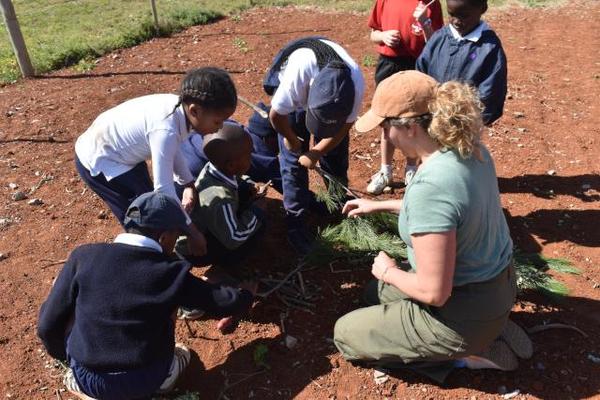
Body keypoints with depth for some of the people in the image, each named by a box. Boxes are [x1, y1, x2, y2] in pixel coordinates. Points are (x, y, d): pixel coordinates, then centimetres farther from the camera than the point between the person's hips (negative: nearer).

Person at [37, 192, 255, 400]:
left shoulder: (84, 256, -10)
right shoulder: (171, 271, -14)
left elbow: (48, 324, -3)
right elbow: (223, 302, -4)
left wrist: (65, 356, 18)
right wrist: (246, 294, 19)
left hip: (86, 379, 1)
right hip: (146, 381, -1)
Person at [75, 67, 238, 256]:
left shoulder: (177, 105, -13)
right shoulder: (166, 130, -37)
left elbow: (171, 150, 6)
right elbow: (164, 188, -32)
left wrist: (189, 184, 1)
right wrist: (190, 230, -23)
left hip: (114, 150, 9)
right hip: (96, 162, -9)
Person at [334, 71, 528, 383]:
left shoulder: (430, 185, -34)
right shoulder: (470, 149, -7)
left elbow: (434, 292, -30)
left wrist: (388, 271, -9)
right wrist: (378, 205, 17)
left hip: (464, 311, -9)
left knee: (345, 334, 7)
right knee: (376, 293, 27)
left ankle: (466, 353, 4)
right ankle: (481, 337, 17)